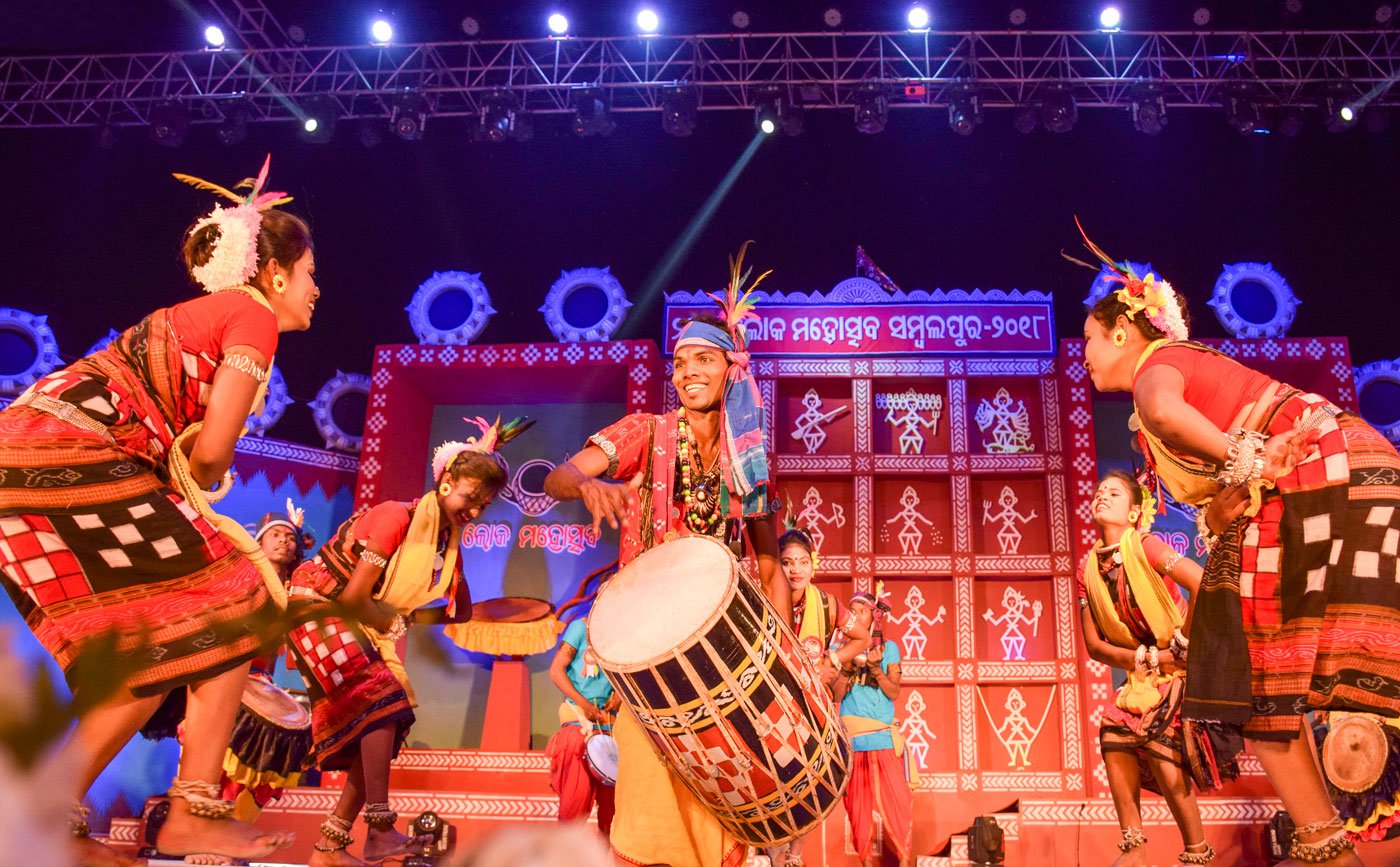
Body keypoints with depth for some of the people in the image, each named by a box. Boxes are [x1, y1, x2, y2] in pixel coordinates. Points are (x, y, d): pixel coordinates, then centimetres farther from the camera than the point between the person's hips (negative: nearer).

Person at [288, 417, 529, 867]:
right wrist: (402, 620, -11)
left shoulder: (450, 542, 3)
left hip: (363, 625, 8)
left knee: (380, 728, 0)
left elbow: (460, 612, 10)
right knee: (381, 699, -23)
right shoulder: (398, 517, -21)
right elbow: (354, 598, -24)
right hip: (321, 606, -8)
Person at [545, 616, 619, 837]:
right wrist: (584, 704, -15)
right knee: (578, 790, -8)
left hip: (609, 720, 5)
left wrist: (620, 693, -1)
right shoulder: (581, 627, -4)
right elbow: (556, 670, -8)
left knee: (610, 790, 4)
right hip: (578, 718, -5)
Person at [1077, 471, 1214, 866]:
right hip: (1141, 673, 5)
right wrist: (1148, 658, -14)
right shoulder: (1088, 570, 0)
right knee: (1113, 730, -14)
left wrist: (1182, 644, -19)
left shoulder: (1144, 546, -17)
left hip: (1186, 668, -5)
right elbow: (1095, 645, -1)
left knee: (1157, 738, -21)